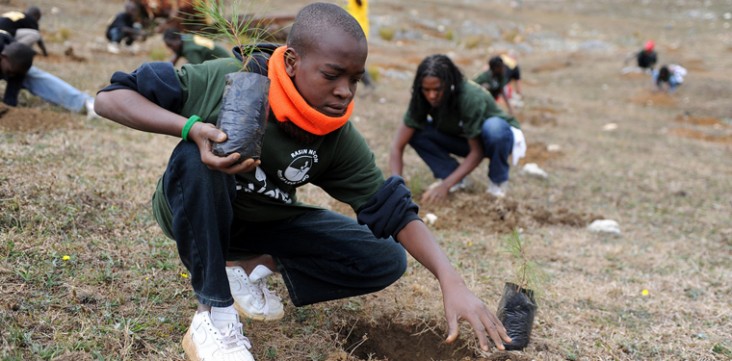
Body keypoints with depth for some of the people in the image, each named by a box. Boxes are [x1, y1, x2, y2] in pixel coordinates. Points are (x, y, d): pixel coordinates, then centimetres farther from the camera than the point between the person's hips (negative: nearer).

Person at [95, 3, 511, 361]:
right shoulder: (226, 80, -29)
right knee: (195, 159, -39)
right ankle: (214, 314, -26)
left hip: (266, 224, 4)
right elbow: (111, 98, -25)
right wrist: (191, 127, -43)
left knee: (386, 261, -9)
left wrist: (451, 280, -34)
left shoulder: (340, 140, -18)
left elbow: (393, 209, -19)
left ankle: (253, 266, 3)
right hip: (194, 216, -3)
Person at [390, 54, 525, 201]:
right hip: (465, 139, 4)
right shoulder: (421, 100, -23)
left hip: (500, 134, -4)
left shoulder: (471, 98, -35)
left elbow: (477, 152, -31)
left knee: (493, 127, -40)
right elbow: (397, 146, -25)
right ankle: (454, 178, -5)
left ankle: (498, 181, -13)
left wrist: (446, 185, -39)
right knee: (415, 131, -20)